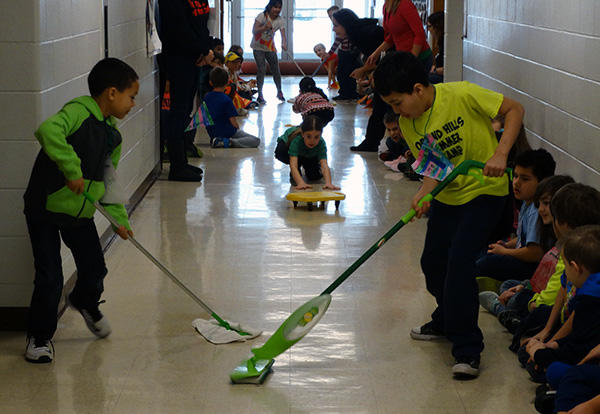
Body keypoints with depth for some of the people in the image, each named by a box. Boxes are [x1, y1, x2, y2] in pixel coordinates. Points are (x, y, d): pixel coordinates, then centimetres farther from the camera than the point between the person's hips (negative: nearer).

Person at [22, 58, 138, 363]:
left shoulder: (113, 135, 8)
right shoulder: (79, 111, -18)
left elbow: (106, 181, 17)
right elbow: (48, 131, -38)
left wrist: (119, 218, 11)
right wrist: (72, 169, -36)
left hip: (81, 213, 7)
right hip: (46, 209, -7)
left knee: (95, 269, 13)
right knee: (49, 277, -4)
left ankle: (86, 303, 47)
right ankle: (40, 337, 14)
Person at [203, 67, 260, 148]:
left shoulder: (206, 97, 2)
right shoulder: (226, 100, -17)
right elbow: (233, 122, -17)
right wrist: (238, 129, 5)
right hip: (228, 132, -7)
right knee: (256, 141, -6)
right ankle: (230, 142, -21)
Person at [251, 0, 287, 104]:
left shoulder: (280, 20, -9)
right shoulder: (262, 16, -18)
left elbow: (283, 35, -20)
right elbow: (254, 31, -25)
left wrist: (284, 44, -42)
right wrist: (265, 27, -42)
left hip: (270, 47, 3)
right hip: (258, 46, -3)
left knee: (276, 70, 5)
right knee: (262, 69, -13)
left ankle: (279, 92, 25)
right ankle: (260, 95, -5)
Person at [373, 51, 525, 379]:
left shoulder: (461, 95, -22)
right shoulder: (408, 124, -4)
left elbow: (514, 109, -15)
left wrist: (500, 154, -27)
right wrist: (424, 194, -26)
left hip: (484, 191, -7)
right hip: (448, 195, 7)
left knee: (459, 261, -17)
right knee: (432, 263, 12)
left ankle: (468, 351, -9)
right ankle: (447, 321, 41)